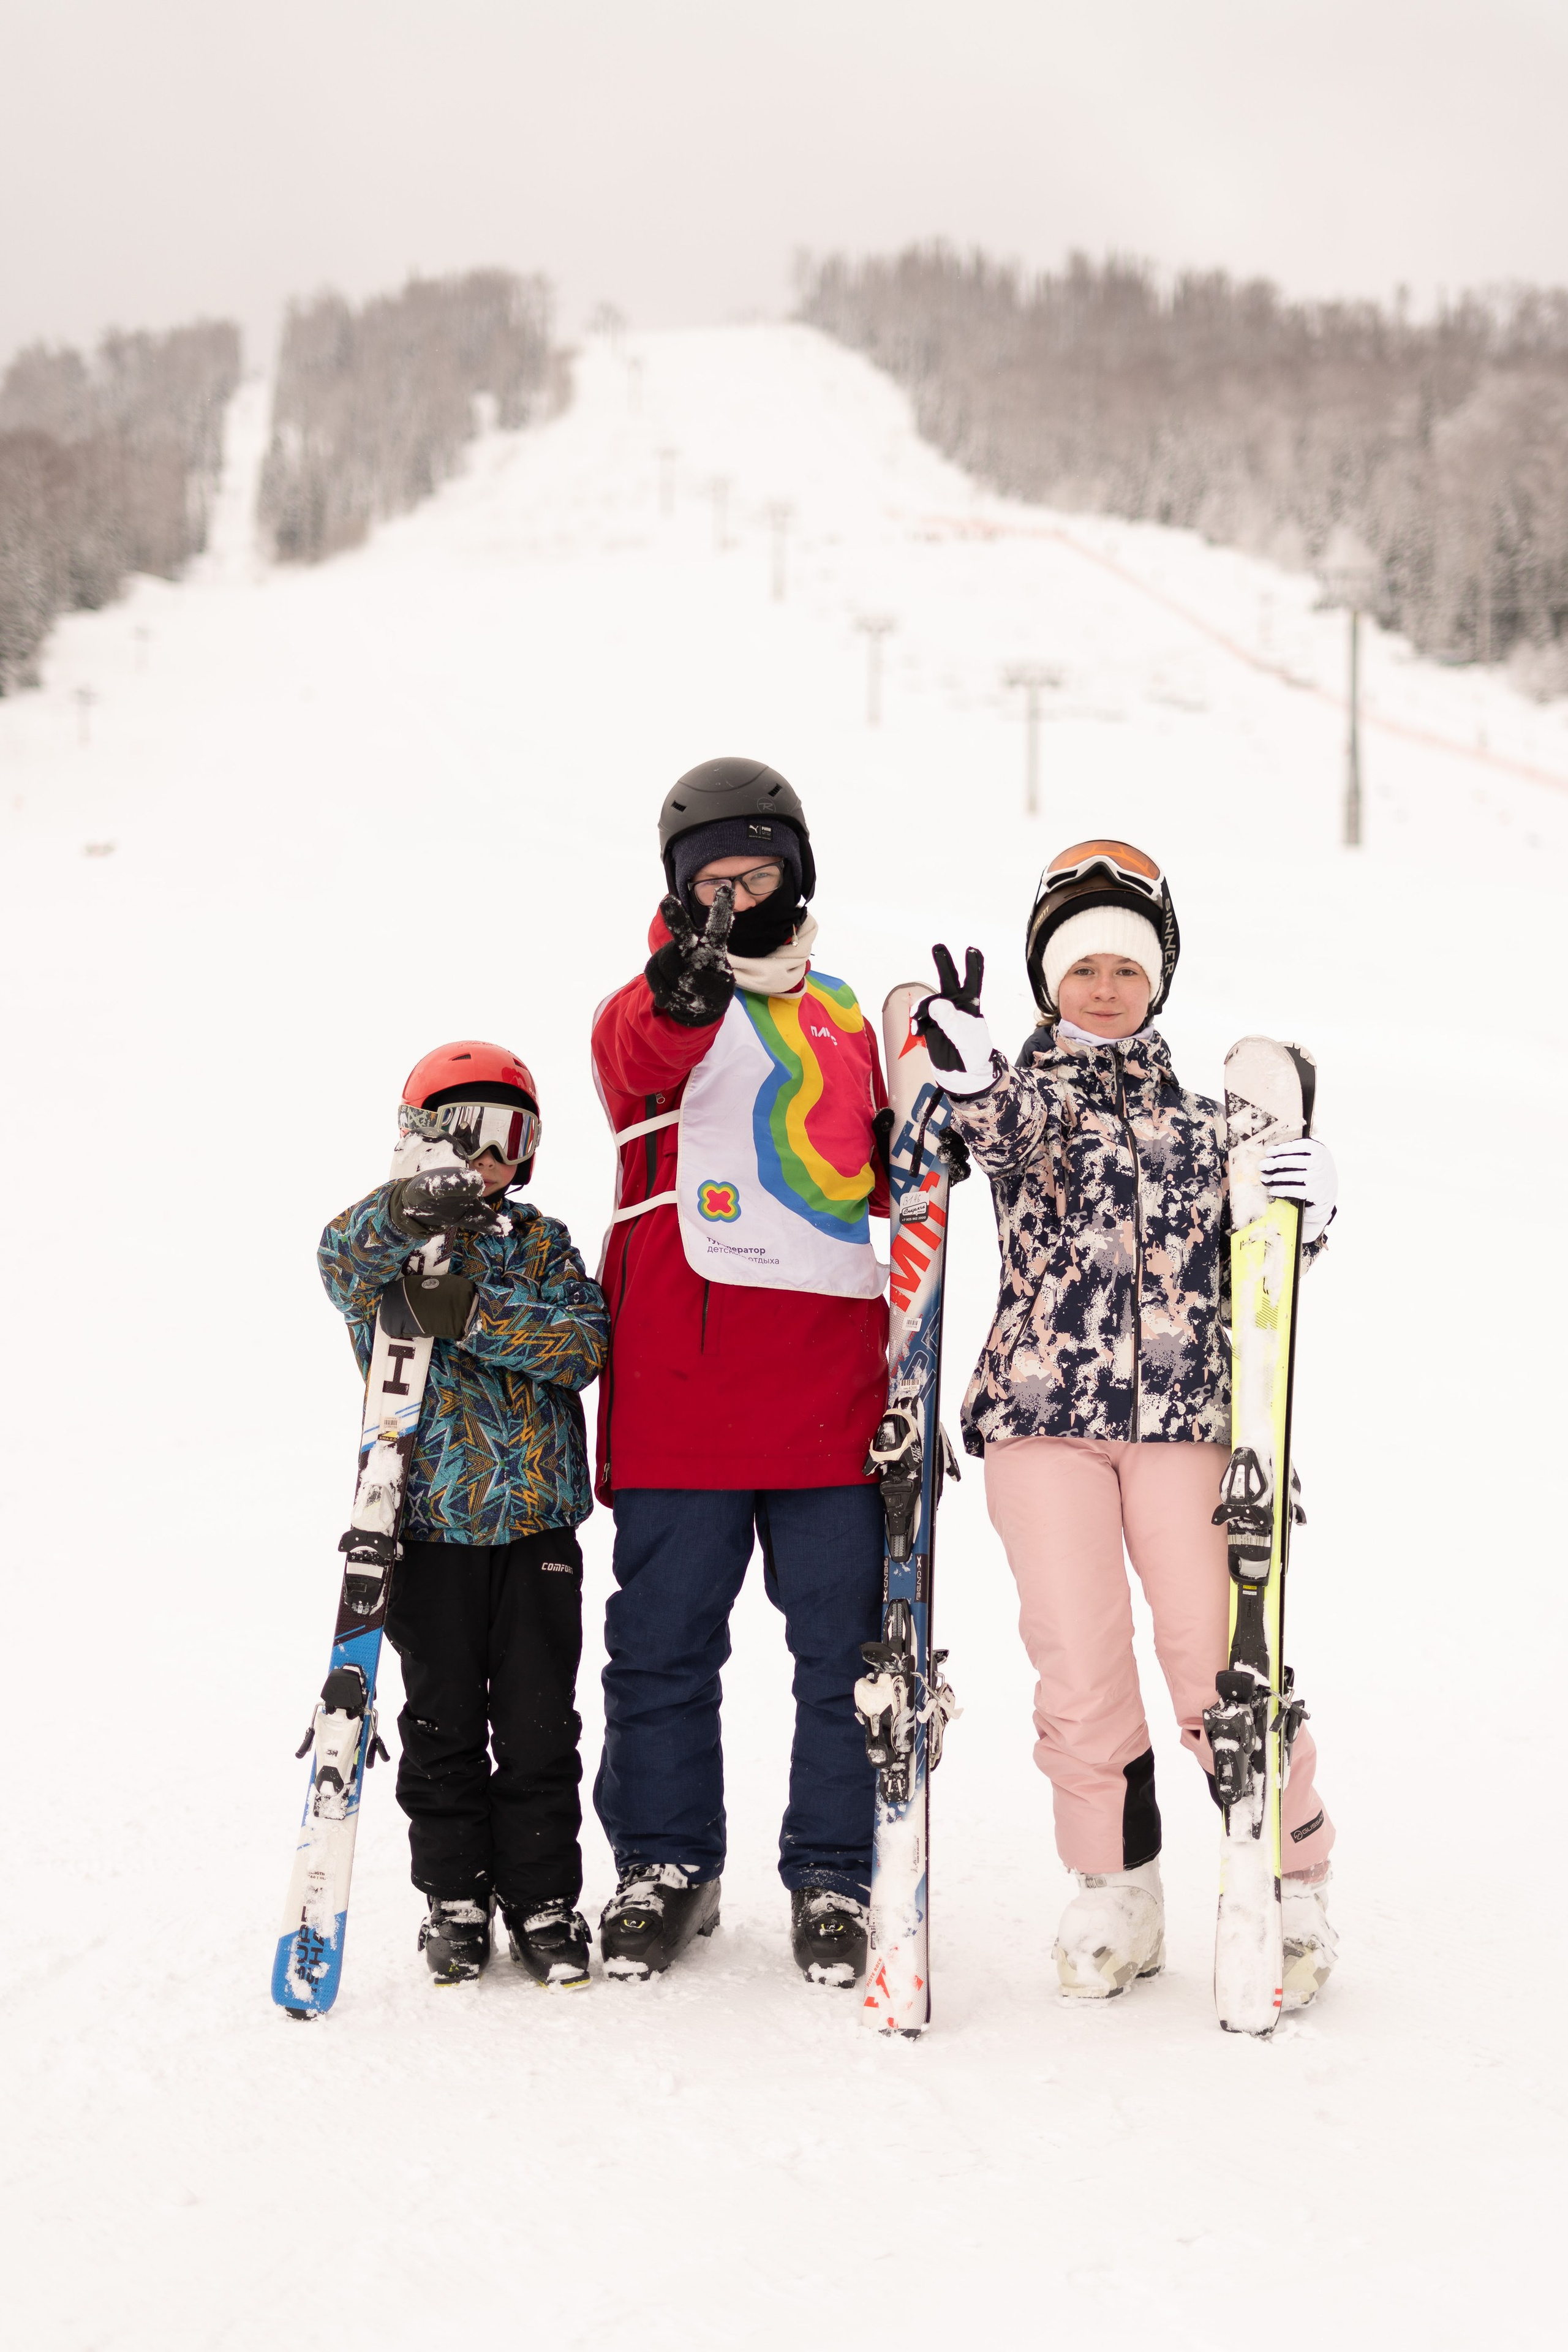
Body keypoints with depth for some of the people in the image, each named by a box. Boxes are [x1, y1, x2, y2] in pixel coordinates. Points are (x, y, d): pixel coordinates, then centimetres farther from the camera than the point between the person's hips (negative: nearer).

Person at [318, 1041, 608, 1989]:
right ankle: (456, 1897, 17)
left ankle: (544, 1900, 14)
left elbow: (586, 1340, -8)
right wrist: (412, 1211, -43)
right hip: (432, 1515, -1)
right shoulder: (395, 1243, 3)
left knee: (539, 1723, 4)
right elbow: (345, 1258, -22)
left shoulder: (544, 1245, 9)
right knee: (442, 1721, 6)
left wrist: (476, 1317, -22)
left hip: (538, 1516, 1)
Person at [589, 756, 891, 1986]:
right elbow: (634, 1054, -22)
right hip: (681, 1377, -3)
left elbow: (885, 1180, 22)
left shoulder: (840, 1016, 18)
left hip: (830, 1381, 3)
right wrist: (679, 993, -44)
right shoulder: (660, 1006, 4)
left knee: (843, 1641, 4)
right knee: (665, 1637, 4)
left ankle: (832, 1882, 14)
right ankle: (665, 1865, 18)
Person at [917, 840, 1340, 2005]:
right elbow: (995, 1137, -15)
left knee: (1216, 1654, -5)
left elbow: (1253, 1272, 15)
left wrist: (1304, 1213, -6)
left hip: (1185, 1413, 1)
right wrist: (966, 1077, -37)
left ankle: (1291, 1882, 13)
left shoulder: (1203, 1111, 15)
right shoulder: (1023, 1094, 9)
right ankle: (1117, 1890, 16)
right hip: (1044, 1411, 0)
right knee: (1079, 1660, -3)